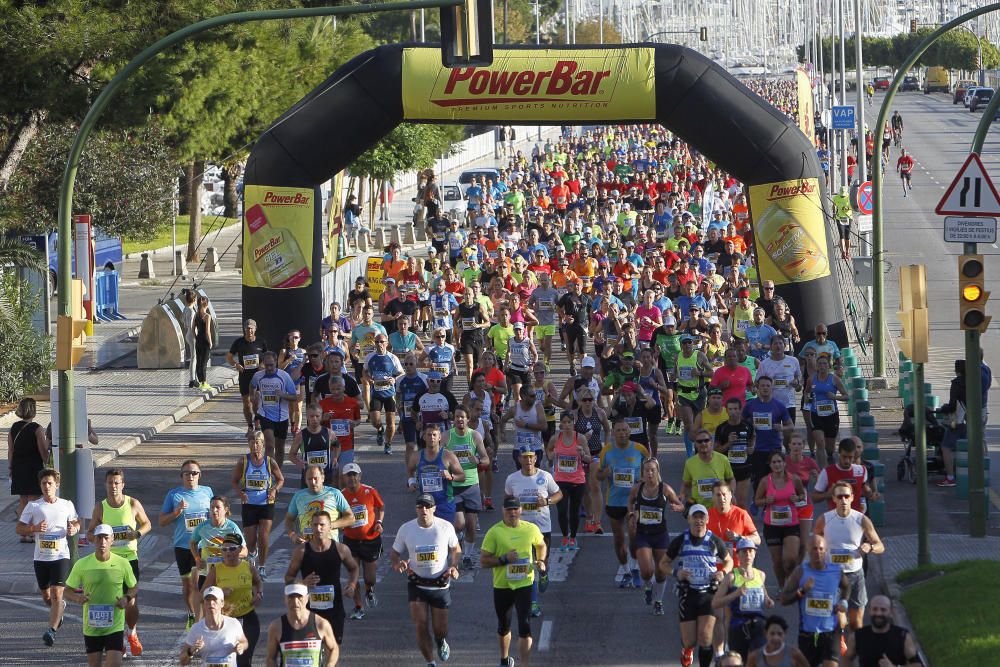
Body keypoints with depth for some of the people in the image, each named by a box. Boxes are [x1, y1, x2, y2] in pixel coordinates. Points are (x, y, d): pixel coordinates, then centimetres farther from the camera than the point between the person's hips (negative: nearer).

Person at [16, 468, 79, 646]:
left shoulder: (67, 505, 2)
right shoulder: (33, 506, 0)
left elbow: (76, 522, 17)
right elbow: (19, 528, 2)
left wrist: (74, 529, -7)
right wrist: (34, 528, -17)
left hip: (61, 556, -2)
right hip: (41, 557, 2)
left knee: (56, 594, -15)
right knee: (46, 596, 15)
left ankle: (52, 630, -15)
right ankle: (60, 607, 48)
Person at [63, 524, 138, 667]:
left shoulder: (122, 564, -2)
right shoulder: (82, 564, -3)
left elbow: (133, 588, 12)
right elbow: (68, 591, 3)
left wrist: (126, 598, -11)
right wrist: (77, 598, -20)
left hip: (115, 626, -1)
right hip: (91, 626, 1)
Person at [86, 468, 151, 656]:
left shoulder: (133, 504, -2)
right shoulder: (100, 508, 0)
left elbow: (147, 524, 11)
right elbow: (90, 534, 7)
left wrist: (137, 534, -10)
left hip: (130, 558, -1)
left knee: (131, 602, -4)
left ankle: (132, 633, 23)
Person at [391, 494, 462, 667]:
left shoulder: (446, 527, -7)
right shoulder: (406, 529, -7)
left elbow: (456, 549, 10)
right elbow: (394, 553, 5)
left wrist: (454, 567, -9)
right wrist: (397, 563, -18)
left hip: (441, 585, 0)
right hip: (417, 585, 0)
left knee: (440, 629, 5)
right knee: (420, 626, -11)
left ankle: (441, 643, 43)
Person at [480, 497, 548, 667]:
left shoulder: (531, 529, -1)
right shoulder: (494, 532, -10)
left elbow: (541, 545, 20)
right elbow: (483, 560, -10)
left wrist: (542, 561, 1)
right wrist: (504, 559, -23)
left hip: (525, 584, 0)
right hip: (502, 587, 0)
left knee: (525, 627, -13)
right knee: (503, 627, 18)